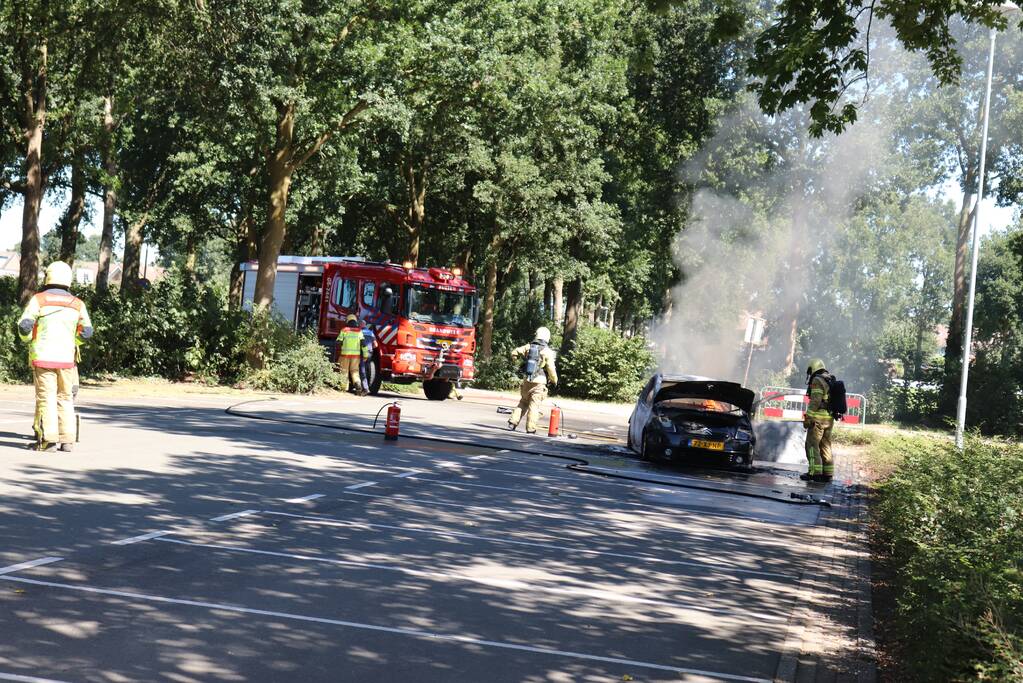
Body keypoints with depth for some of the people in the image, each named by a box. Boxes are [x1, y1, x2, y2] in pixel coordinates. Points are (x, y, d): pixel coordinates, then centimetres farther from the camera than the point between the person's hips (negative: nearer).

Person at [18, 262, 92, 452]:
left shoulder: (39, 300, -2)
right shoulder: (77, 304, 6)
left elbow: (24, 326, -9)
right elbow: (86, 332, 3)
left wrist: (30, 340, 11)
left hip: (43, 357, -2)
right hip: (66, 358, 2)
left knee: (46, 398, -1)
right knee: (65, 398, 11)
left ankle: (49, 440, -9)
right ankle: (67, 440, 5)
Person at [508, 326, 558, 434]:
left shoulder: (528, 347, 5)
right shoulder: (547, 352, -7)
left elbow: (514, 353, 8)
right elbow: (551, 369, -8)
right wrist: (554, 380, 8)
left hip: (526, 380, 4)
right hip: (539, 382, -4)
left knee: (523, 402, 18)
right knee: (534, 405, 0)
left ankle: (513, 422, 10)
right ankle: (530, 428, -3)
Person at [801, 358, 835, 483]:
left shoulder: (817, 381, -9)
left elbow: (815, 401, -18)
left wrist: (808, 417, -16)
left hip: (818, 418, -9)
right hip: (830, 419, 9)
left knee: (812, 445, -6)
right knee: (825, 446, 12)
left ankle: (815, 472, -12)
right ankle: (828, 474, 11)